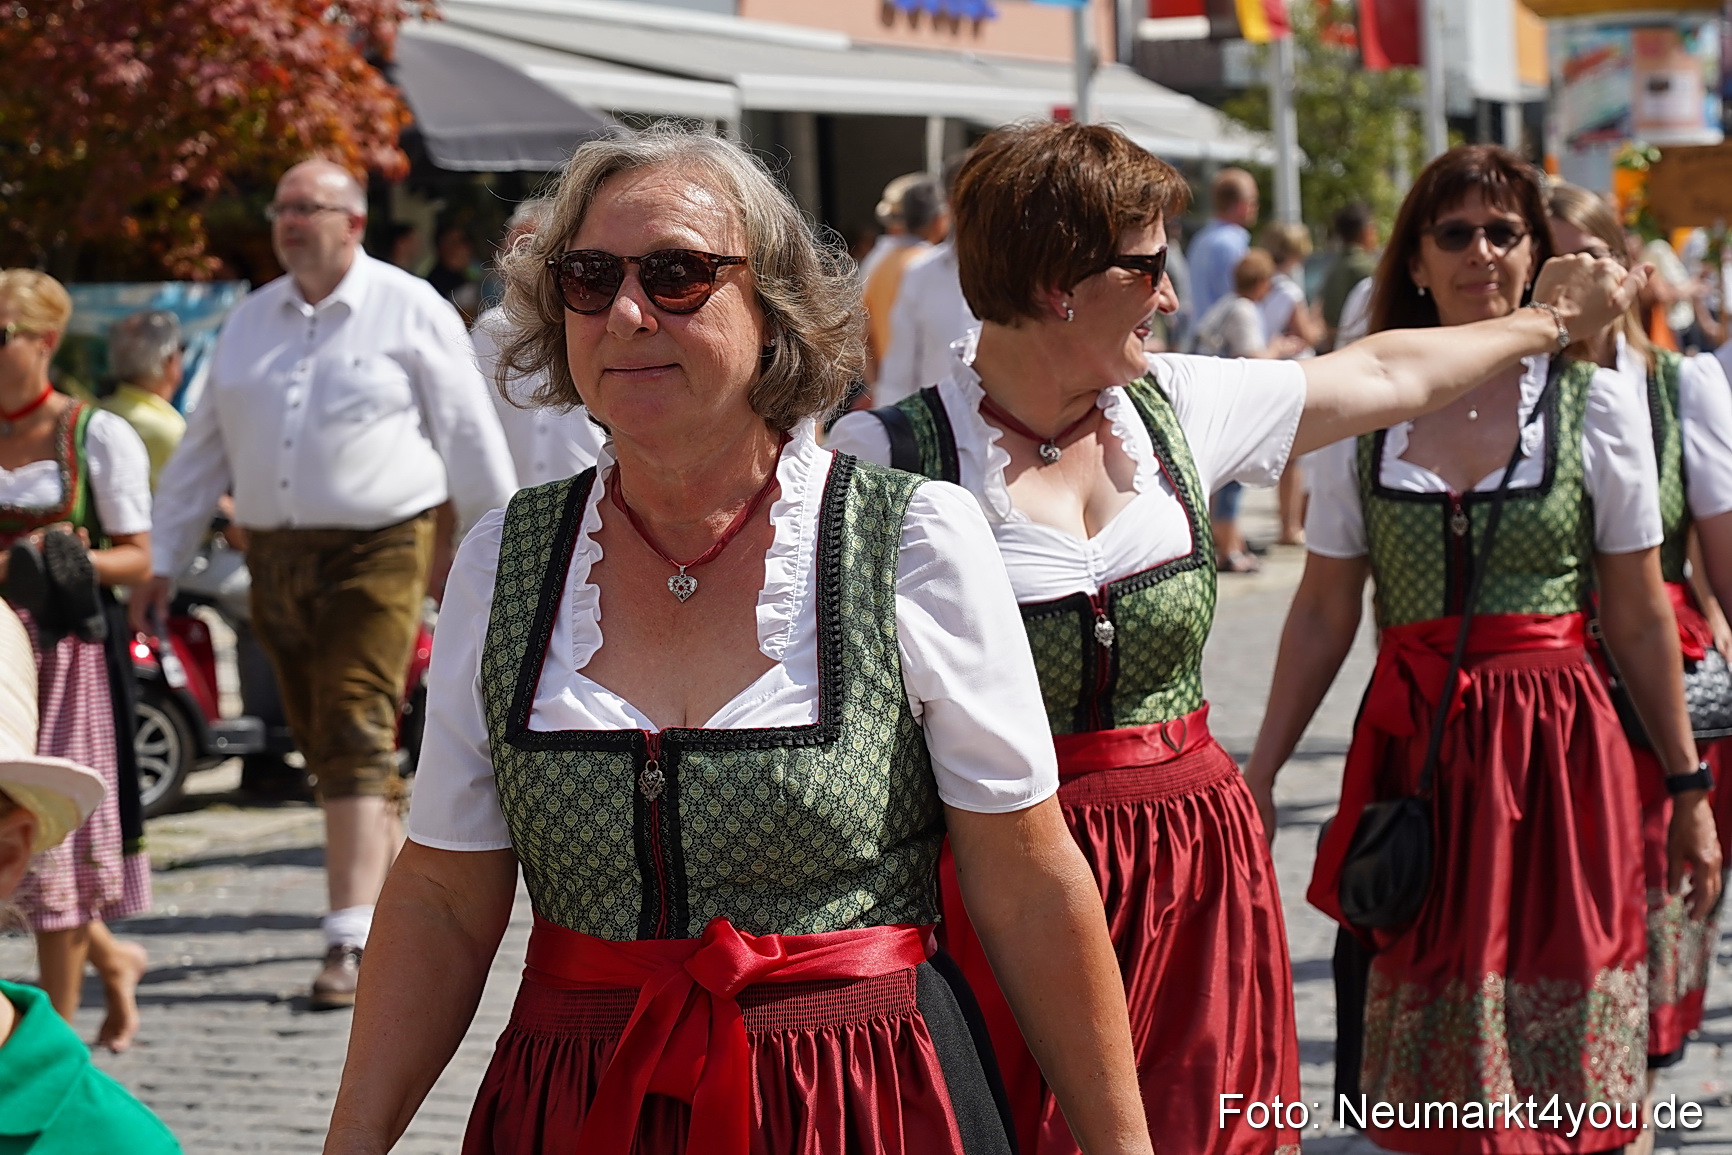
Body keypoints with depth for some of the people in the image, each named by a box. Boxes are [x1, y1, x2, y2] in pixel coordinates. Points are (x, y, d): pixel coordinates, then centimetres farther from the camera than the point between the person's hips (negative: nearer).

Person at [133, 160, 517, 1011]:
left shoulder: (410, 311, -1)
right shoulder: (251, 320, 14)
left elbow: (471, 438, 1)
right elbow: (204, 447, 17)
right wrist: (163, 561, 13)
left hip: (378, 551, -6)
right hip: (276, 558, 6)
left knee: (357, 741, -13)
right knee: (322, 746, 10)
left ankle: (352, 940, -15)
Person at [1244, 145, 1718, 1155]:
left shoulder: (1598, 405, 0)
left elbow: (1640, 620, 4)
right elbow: (1324, 613, 8)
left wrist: (1689, 789, 6)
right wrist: (1261, 775, 5)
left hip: (1557, 753, -1)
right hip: (1409, 746, 1)